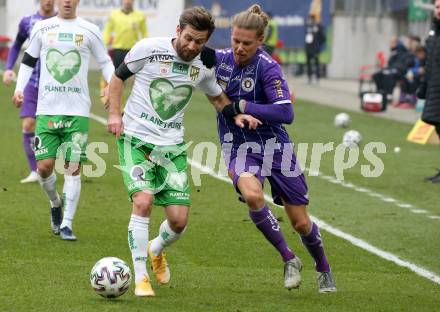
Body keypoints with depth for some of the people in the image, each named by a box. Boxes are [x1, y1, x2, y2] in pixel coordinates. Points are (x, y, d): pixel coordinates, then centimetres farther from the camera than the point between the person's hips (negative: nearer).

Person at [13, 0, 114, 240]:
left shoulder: (89, 31, 5)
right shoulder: (42, 28, 8)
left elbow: (105, 62, 13)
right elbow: (28, 61, 16)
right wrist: (19, 89, 2)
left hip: (78, 111, -1)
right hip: (47, 109, 1)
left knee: (73, 166, -6)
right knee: (45, 165, -5)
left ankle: (66, 224, 1)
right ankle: (55, 203, 26)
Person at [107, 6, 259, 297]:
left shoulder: (203, 67, 3)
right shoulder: (149, 48, -9)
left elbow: (218, 96, 21)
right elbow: (119, 76, 5)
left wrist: (237, 115, 2)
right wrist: (114, 113, -6)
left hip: (172, 147, 4)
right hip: (137, 139, -3)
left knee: (179, 220, -4)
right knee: (143, 202, -24)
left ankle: (156, 250, 33)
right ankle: (140, 278, -13)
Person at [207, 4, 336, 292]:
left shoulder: (268, 68, -18)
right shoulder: (219, 59, -4)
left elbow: (286, 113, -27)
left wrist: (242, 107, -25)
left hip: (273, 145, -2)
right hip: (239, 147, 2)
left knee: (301, 222, 5)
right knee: (252, 195, -31)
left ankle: (324, 270, 35)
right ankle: (289, 260, -13)